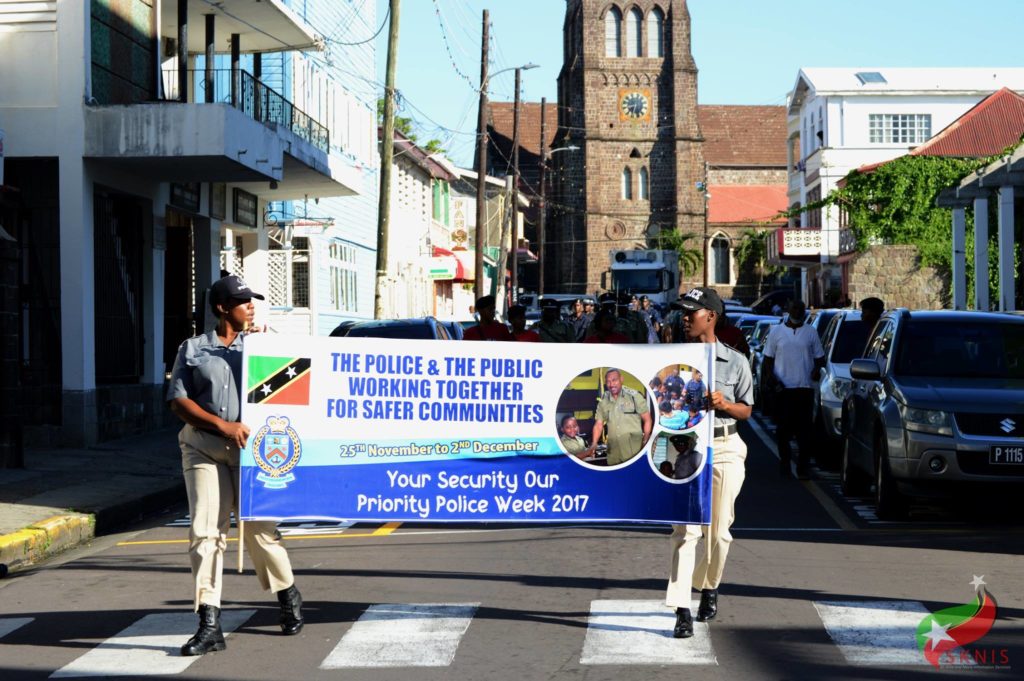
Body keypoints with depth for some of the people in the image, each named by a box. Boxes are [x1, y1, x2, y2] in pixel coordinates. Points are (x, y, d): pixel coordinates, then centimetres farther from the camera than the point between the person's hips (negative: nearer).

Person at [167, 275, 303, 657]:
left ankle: (288, 596, 28)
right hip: (203, 448, 0)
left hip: (249, 448, 0)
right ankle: (210, 624, -5)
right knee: (205, 532, -7)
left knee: (259, 529, 3)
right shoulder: (192, 350, 9)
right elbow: (178, 401, 1)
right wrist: (222, 425, -10)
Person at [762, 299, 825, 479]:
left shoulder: (811, 332, 10)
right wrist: (771, 377, -8)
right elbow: (768, 359, 9)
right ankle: (784, 461, 14)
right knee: (784, 428, 1)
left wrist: (817, 369, -9)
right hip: (783, 388, 0)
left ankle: (802, 466, -1)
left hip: (805, 387, 0)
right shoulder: (776, 332, 8)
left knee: (805, 430, -4)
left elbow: (819, 357, 13)